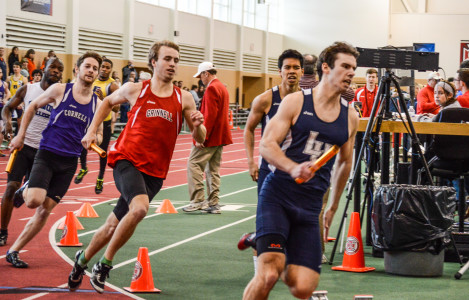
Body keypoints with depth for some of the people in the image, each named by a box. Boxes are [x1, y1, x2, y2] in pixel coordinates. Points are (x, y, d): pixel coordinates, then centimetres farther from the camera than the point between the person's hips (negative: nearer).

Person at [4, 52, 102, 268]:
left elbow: (98, 134, 18)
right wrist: (21, 135, 7)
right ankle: (24, 190, 16)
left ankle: (13, 251, 11)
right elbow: (33, 107, 12)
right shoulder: (60, 90, -2)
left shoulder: (97, 104, 6)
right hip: (47, 154, -3)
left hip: (69, 162, 3)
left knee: (45, 210, 1)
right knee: (34, 200, -22)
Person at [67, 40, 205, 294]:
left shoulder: (184, 99, 4)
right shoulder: (135, 90, 1)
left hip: (154, 172, 3)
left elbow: (200, 139, 6)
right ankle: (104, 264, -13)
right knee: (140, 208, -31)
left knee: (114, 225, 11)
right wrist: (92, 130, 13)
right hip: (127, 160, -3)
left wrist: (198, 126, -16)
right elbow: (109, 101, 21)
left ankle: (83, 260, 38)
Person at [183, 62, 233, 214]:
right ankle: (214, 203, 11)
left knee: (194, 164, -6)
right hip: (220, 137, 10)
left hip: (210, 137, -10)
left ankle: (198, 200, -9)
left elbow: (210, 115, -22)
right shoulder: (223, 88, 17)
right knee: (213, 169, 11)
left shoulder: (211, 89, -15)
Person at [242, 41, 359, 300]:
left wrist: (333, 207, 30)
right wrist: (293, 168, -26)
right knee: (269, 274, -22)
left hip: (310, 207, 4)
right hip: (277, 196, -4)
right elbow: (267, 145, -8)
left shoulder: (350, 117, 11)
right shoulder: (295, 102, -1)